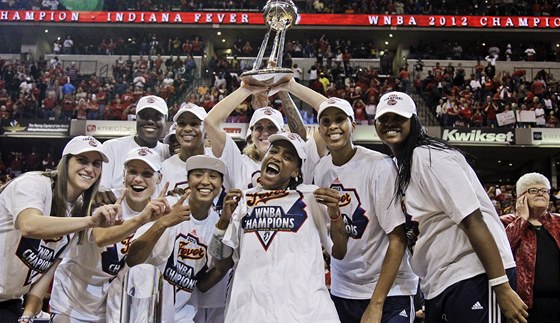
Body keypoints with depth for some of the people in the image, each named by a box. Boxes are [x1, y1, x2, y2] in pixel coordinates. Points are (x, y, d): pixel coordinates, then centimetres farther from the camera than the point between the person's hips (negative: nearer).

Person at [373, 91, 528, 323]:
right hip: (438, 284, 9)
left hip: (473, 276, -9)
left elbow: (472, 220, -19)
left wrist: (502, 288, -22)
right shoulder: (401, 165, 13)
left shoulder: (428, 156, -12)